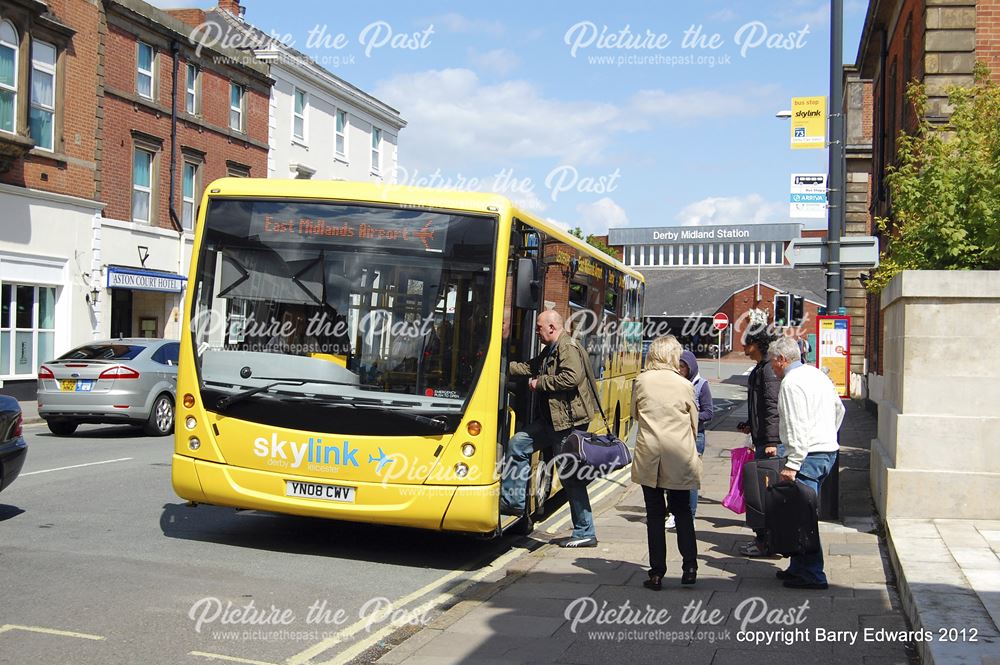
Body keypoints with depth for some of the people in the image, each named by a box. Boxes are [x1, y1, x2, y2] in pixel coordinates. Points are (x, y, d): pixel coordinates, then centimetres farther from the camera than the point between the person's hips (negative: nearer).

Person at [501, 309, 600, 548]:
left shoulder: (568, 347, -14)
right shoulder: (550, 350, 17)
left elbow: (572, 377, -27)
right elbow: (529, 367, 24)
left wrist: (540, 383, -15)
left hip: (569, 421, -10)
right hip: (552, 418, 10)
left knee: (571, 477, -3)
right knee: (518, 443, 9)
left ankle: (585, 533, 7)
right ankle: (513, 501, 17)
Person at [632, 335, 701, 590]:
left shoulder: (641, 382, -2)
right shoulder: (685, 385, -3)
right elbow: (694, 423, 6)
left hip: (648, 456, 0)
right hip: (680, 455, 0)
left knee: (655, 514, 6)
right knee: (682, 511, 15)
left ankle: (657, 573, 8)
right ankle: (689, 566, 9)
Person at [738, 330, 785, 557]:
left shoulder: (768, 370, -14)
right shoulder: (760, 369, 18)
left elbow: (773, 407, -20)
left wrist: (771, 441, -23)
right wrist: (750, 426, 18)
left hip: (771, 443, -11)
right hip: (764, 440, 11)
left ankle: (765, 543, -1)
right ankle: (764, 538, 22)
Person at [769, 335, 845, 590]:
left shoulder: (791, 382, -13)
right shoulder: (817, 374, 16)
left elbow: (798, 427, -20)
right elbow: (839, 409, 25)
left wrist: (792, 464, -20)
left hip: (808, 455, -10)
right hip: (828, 450, 10)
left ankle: (812, 575, -5)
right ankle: (799, 567, 20)